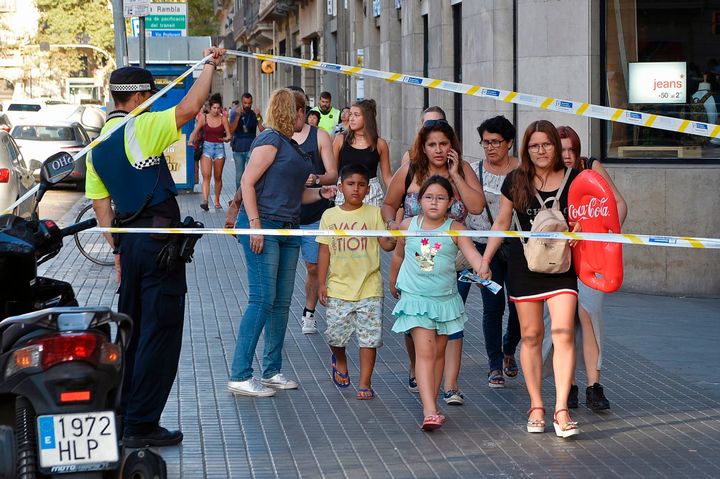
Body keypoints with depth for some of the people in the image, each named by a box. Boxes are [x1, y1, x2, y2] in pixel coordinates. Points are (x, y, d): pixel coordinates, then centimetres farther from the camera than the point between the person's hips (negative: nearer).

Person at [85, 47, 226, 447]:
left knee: (131, 329, 18)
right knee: (160, 332, -3)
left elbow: (101, 203, 14)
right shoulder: (141, 128, -11)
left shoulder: (97, 145, 12)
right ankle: (141, 425, -2)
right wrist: (210, 64, -7)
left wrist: (117, 250, 18)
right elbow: (190, 107, -20)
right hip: (159, 239, -8)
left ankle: (121, 416, 24)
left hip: (128, 240, 8)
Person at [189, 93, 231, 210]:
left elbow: (229, 135, -1)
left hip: (219, 148, 1)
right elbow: (195, 132, 0)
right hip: (207, 147, -1)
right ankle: (205, 201, -25)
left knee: (218, 177, 8)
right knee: (206, 175, -15)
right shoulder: (204, 118, 2)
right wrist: (191, 140, -20)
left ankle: (217, 201, 20)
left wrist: (226, 138, -23)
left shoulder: (223, 118, 2)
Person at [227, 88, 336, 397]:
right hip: (263, 226, -9)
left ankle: (272, 371, 17)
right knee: (262, 299, -12)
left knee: (281, 302, 10)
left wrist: (321, 194, 7)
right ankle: (240, 376, -10)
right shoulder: (271, 140, -8)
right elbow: (248, 182, -14)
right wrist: (254, 224, -20)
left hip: (287, 228, 9)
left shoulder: (292, 145, 19)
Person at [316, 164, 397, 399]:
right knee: (335, 334, 4)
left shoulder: (374, 214, 1)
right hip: (338, 287, 1)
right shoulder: (330, 216, 4)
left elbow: (386, 244, -2)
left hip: (369, 287, -1)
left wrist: (393, 240, -25)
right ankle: (340, 361, 38)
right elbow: (325, 251, 8)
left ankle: (365, 383, 8)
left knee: (369, 336, -2)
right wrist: (321, 283, 4)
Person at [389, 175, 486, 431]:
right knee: (424, 352, -12)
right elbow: (398, 255, 16)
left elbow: (472, 253, -19)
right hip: (415, 297, -2)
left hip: (445, 299, 2)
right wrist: (393, 283, 28)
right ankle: (430, 411, -21)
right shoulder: (408, 226, 0)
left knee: (438, 352, 12)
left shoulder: (455, 230, -5)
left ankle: (431, 404, 26)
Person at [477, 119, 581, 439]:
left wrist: (579, 227, -11)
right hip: (524, 266, 1)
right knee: (531, 336, 4)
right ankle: (536, 407, 13)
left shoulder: (573, 180, 1)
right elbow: (501, 223, 11)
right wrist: (485, 259, 8)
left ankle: (561, 410, -13)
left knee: (563, 334, -12)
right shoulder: (516, 181, 2)